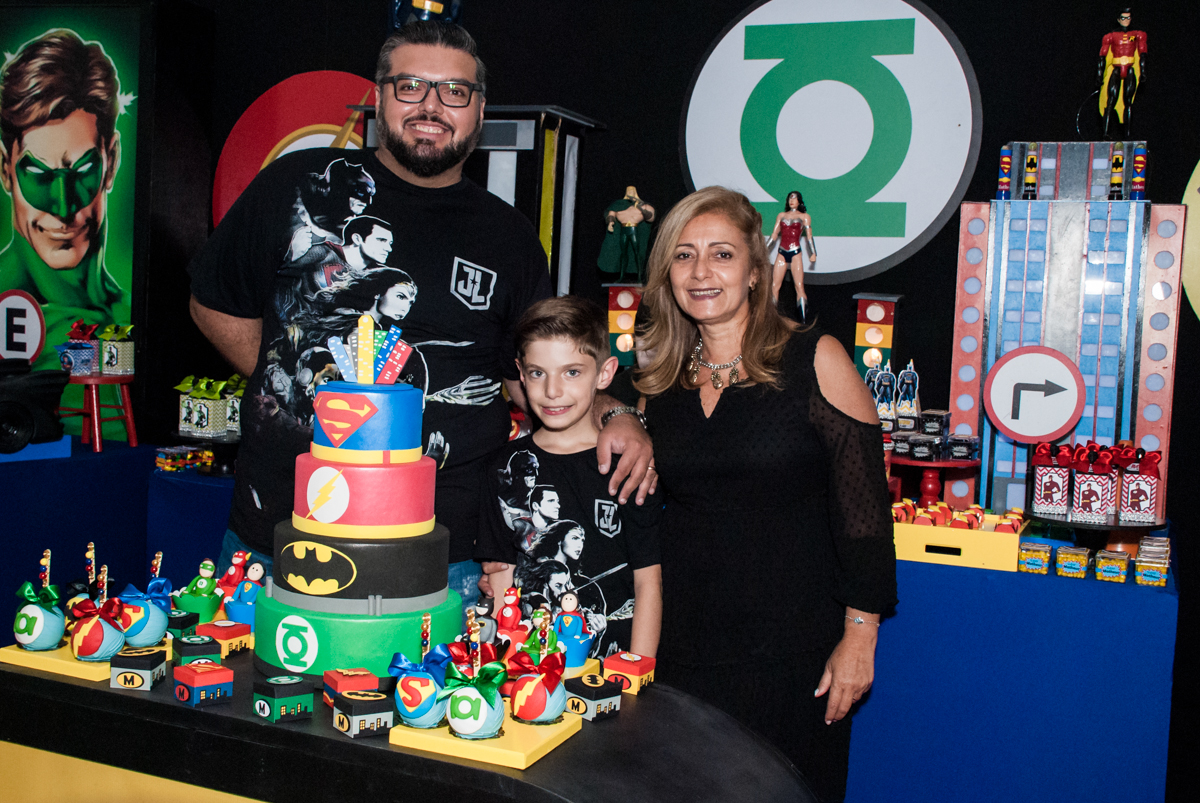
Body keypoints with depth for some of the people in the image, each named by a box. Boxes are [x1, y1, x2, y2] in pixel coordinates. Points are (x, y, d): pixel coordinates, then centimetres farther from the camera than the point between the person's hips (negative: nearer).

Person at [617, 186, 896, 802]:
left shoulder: (815, 361, -7)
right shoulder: (659, 380, 6)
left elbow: (864, 506, -8)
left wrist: (860, 634, -11)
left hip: (792, 649, -3)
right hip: (683, 646, 4)